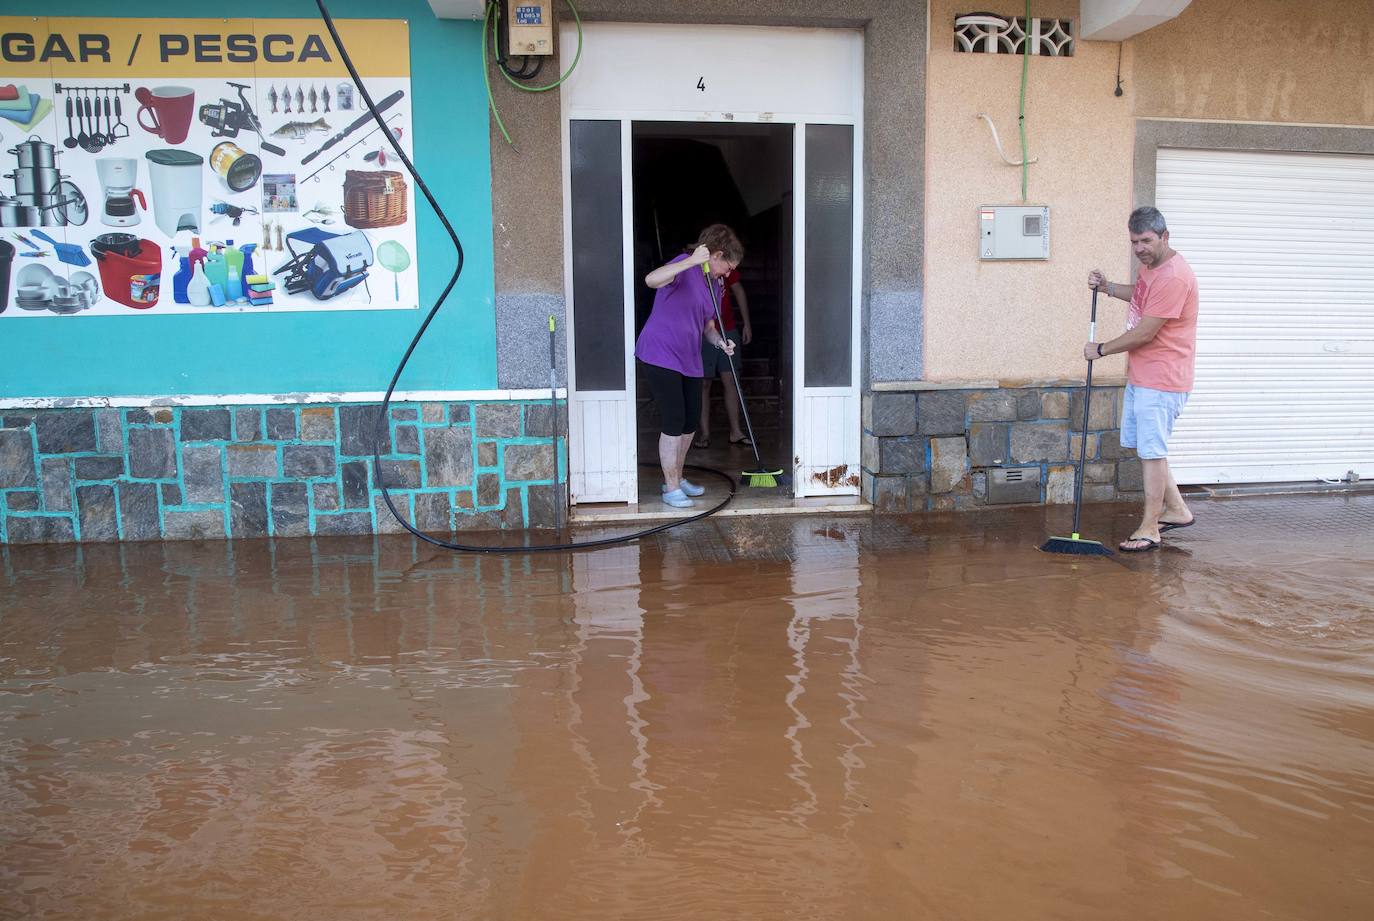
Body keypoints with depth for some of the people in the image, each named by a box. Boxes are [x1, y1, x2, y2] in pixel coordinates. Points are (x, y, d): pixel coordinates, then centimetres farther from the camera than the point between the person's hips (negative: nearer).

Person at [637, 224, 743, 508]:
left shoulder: (715, 285, 15)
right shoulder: (685, 268, -12)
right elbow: (651, 280, -33)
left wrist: (720, 341, 0)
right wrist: (691, 261, -41)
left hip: (689, 360, 9)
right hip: (660, 355, -9)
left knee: (691, 422, 12)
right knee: (673, 421, -9)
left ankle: (676, 477, 29)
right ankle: (671, 488, 1)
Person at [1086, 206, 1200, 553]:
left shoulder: (1173, 277, -23)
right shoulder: (1150, 265, 9)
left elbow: (1144, 333, -23)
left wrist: (1101, 350, -11)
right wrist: (1108, 288, 13)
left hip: (1161, 381, -10)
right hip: (1139, 377, 10)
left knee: (1152, 451, -5)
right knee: (1143, 445, 17)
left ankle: (1149, 529, 3)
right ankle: (1176, 510, 29)